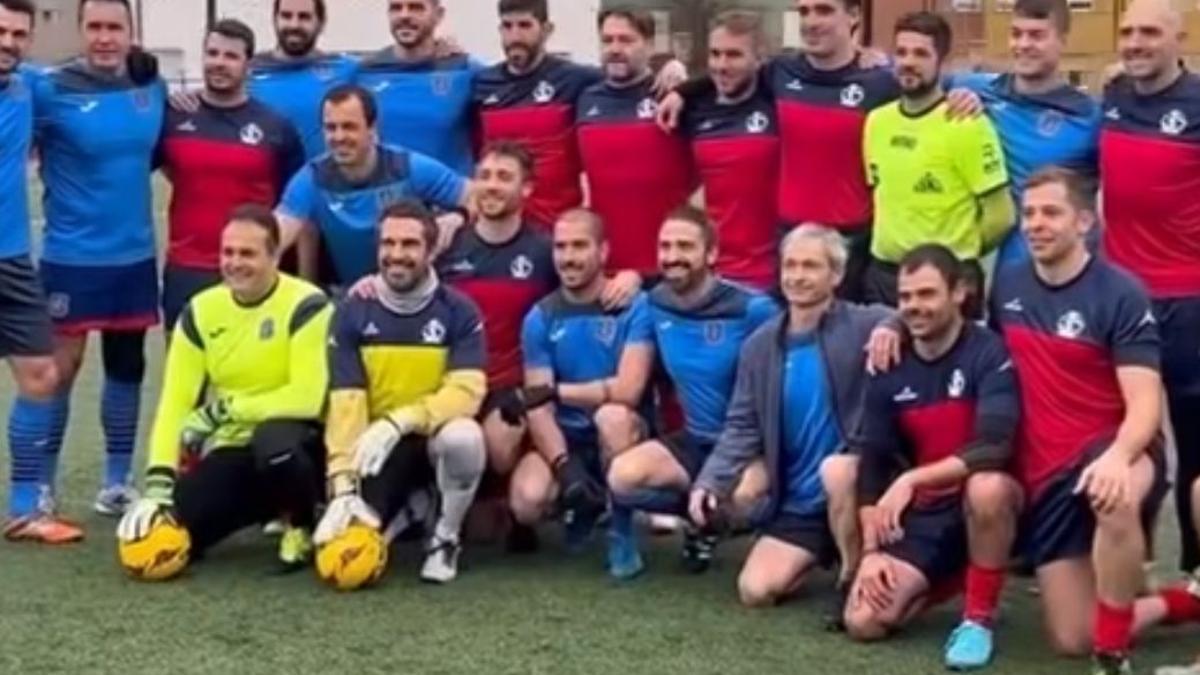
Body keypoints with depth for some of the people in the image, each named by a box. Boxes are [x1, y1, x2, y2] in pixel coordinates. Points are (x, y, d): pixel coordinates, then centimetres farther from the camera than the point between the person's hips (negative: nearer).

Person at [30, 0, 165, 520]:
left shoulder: (151, 87, 2)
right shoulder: (52, 89, -13)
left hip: (135, 256, 5)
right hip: (72, 258, -5)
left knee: (127, 365, 13)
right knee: (59, 369, -1)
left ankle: (116, 484, 26)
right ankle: (42, 488, 12)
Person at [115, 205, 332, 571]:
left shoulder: (306, 306, -14)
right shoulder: (201, 311, 1)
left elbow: (308, 399, -23)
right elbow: (175, 403, -4)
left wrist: (224, 410, -16)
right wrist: (158, 483, -16)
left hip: (298, 443, -5)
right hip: (235, 450, 5)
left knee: (273, 440, -40)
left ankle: (303, 527, -7)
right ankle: (265, 507, 17)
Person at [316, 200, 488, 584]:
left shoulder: (459, 311, -8)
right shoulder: (351, 313, -5)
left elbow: (466, 392, -19)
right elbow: (346, 403, -12)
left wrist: (399, 420, -33)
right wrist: (343, 485, -21)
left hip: (435, 437, -1)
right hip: (378, 447, 2)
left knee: (463, 436, -38)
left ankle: (445, 538, -10)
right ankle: (405, 511, 18)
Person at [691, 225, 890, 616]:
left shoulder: (864, 327, -11)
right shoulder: (760, 345, 3)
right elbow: (742, 427, 5)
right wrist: (709, 481, -9)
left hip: (854, 481, -4)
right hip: (798, 501, 4)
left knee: (835, 469, -38)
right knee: (755, 590, -8)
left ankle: (855, 578, -13)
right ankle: (821, 556, 23)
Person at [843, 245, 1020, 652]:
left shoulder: (989, 353, -14)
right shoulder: (889, 370, 1)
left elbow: (994, 447, -27)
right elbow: (872, 464, 2)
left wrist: (911, 480, -30)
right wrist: (871, 551, -7)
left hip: (982, 504, -4)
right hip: (924, 514, 4)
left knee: (986, 485, -40)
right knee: (863, 622, -12)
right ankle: (947, 579, 19)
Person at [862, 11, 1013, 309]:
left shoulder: (966, 124, -12)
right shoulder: (876, 121, 6)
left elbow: (1000, 216, -11)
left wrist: (956, 254, 0)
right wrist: (891, 244, 10)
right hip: (882, 273, 6)